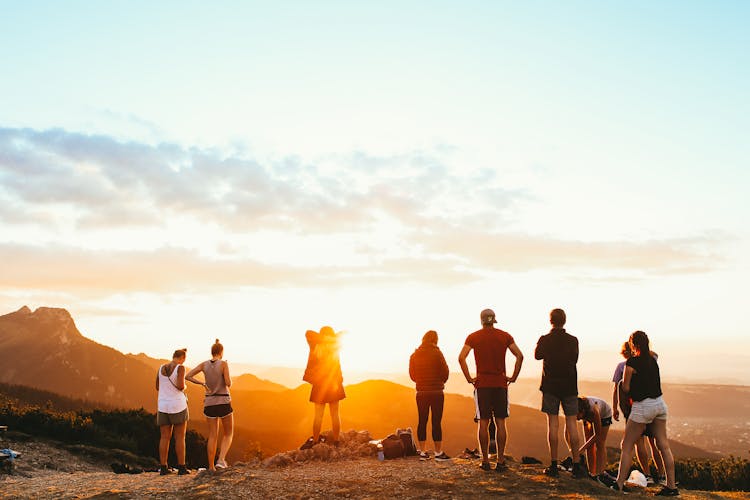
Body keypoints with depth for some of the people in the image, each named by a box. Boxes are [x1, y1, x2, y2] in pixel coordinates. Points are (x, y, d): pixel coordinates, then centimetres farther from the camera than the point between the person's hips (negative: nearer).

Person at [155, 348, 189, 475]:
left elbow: (158, 387, 15)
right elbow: (180, 386, -22)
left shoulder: (161, 368, 6)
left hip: (163, 406, 5)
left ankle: (163, 467, 5)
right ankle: (181, 467, 2)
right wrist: (183, 387, 2)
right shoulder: (180, 368, -11)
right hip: (178, 406, -5)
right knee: (180, 437, 2)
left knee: (164, 438, 7)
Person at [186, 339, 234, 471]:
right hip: (224, 403, -4)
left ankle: (211, 467, 7)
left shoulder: (204, 364, 2)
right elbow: (228, 384, -17)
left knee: (213, 436, 12)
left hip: (210, 403, 4)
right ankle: (221, 460, -7)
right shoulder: (224, 364, -11)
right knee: (228, 434, 12)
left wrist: (203, 384, 6)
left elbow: (187, 376, -3)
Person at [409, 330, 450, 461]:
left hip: (421, 392, 4)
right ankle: (438, 452, 2)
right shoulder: (437, 353, -8)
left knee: (422, 421, 8)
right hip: (436, 391, -4)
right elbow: (445, 372, -5)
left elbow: (412, 375, 9)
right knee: (436, 422, -1)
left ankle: (422, 452, 10)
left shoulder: (414, 356, 5)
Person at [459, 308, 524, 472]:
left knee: (483, 423, 4)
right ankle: (500, 461, 3)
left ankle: (485, 461, 6)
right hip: (501, 383, 1)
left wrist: (469, 378, -3)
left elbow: (461, 357, -10)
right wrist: (513, 377, 1)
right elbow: (519, 356, -4)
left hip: (482, 384, -1)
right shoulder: (505, 336, 4)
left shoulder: (473, 337, 1)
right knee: (500, 422, 4)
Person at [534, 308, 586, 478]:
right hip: (569, 386, 1)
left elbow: (537, 355, 13)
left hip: (550, 386, -1)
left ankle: (553, 465, 1)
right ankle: (576, 465, 5)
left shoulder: (544, 340, -6)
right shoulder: (573, 340, -2)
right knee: (571, 423, 5)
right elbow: (574, 359, 13)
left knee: (553, 423, 1)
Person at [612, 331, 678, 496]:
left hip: (643, 406, -7)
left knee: (627, 445, 3)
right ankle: (671, 486, 10)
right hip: (659, 403, 7)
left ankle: (619, 484, 4)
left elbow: (626, 388, -7)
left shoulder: (632, 362, -11)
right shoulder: (652, 360, 9)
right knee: (663, 445, 9)